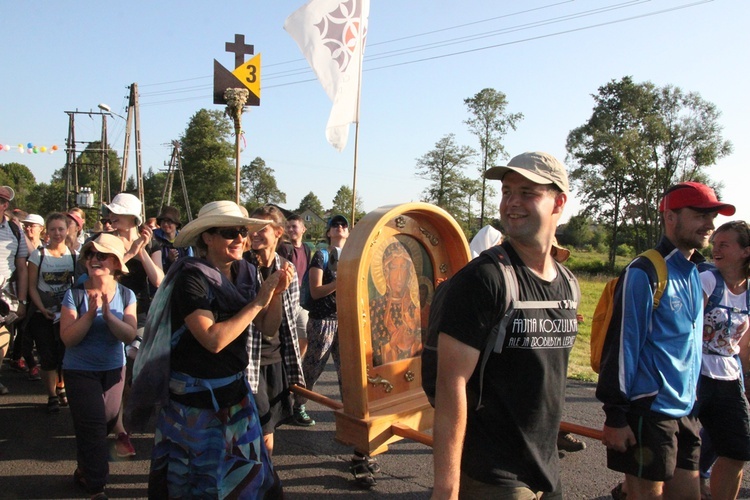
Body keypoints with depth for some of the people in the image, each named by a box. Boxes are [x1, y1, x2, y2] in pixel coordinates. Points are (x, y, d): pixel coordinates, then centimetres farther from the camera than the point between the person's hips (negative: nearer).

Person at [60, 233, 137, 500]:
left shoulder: (126, 296, -6)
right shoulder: (74, 295, -12)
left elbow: (130, 335, -17)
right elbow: (68, 338, -18)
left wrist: (107, 314, -29)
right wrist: (91, 312, -29)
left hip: (114, 370, 4)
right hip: (80, 371, -3)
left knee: (106, 423, 16)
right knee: (94, 427, -6)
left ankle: (85, 470, 42)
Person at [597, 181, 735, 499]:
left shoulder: (696, 275, 12)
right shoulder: (644, 274, -14)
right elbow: (621, 344, -15)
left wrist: (690, 401, 20)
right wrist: (615, 416, -16)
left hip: (685, 413, 8)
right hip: (649, 413, -8)